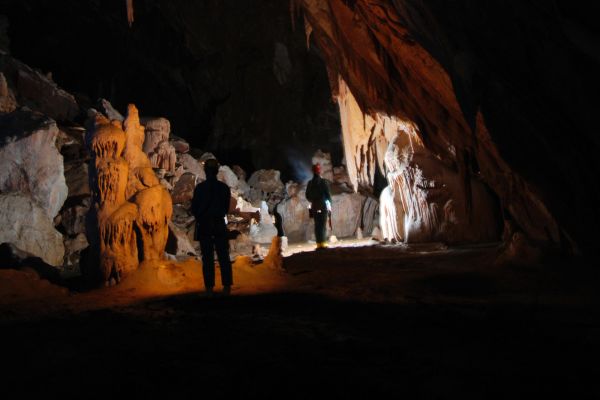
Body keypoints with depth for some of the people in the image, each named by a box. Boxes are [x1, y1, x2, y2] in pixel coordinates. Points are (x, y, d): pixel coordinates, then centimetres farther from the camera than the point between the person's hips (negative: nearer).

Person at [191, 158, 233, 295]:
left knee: (207, 258, 2)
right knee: (224, 257, 6)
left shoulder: (200, 187, -8)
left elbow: (194, 208, -4)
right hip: (220, 225, 2)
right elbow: (226, 208, 7)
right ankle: (227, 286, 2)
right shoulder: (224, 187, 0)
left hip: (204, 225, -2)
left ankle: (209, 287, -1)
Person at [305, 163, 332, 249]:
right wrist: (329, 203, 7)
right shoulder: (324, 181, -7)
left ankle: (319, 244, 4)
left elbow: (307, 196, 7)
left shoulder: (310, 183, 4)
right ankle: (323, 243, -7)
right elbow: (328, 194, -6)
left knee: (317, 225, 6)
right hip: (323, 206, -3)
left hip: (314, 207, 3)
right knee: (323, 225, -1)